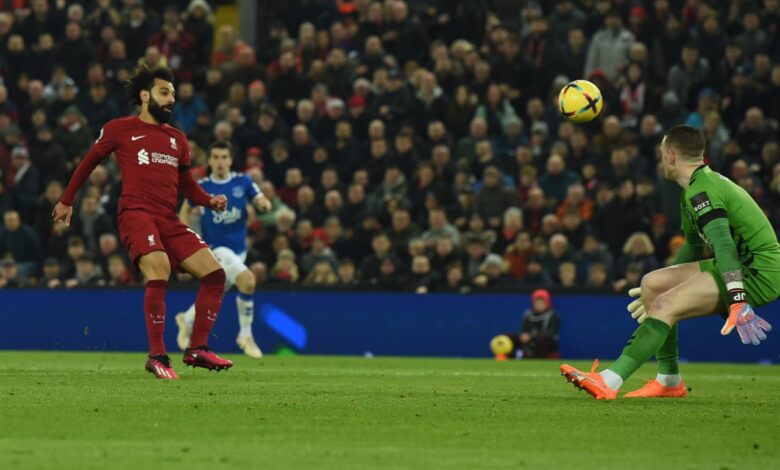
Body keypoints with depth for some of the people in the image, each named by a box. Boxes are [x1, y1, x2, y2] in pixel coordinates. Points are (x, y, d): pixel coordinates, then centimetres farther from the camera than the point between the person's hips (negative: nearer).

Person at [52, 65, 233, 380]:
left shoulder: (177, 139, 22)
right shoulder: (120, 129, 7)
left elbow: (186, 184, 26)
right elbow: (89, 162, 18)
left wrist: (211, 201, 7)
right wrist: (67, 201, 23)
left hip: (169, 219, 7)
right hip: (136, 212, -6)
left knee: (215, 274, -4)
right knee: (159, 272, -30)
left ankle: (197, 350, 5)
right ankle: (157, 357, -22)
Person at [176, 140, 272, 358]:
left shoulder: (243, 182, -3)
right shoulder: (201, 187, -7)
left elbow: (261, 201, -6)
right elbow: (185, 209, 8)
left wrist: (264, 204, -30)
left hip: (239, 248, 4)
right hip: (216, 247, -4)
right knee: (247, 280, -26)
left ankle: (187, 320, 47)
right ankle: (246, 335, -12)